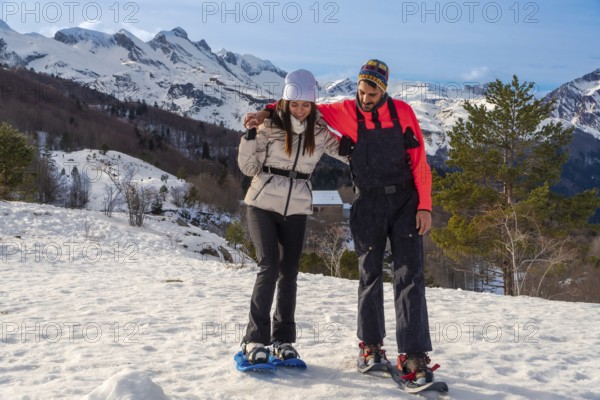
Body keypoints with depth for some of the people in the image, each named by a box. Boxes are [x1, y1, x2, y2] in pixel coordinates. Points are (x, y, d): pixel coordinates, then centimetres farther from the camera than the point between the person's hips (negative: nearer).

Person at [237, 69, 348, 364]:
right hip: (263, 205, -3)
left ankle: (283, 339, 17)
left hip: (296, 210, 3)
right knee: (269, 268, -12)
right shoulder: (270, 126, -6)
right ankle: (255, 339, -3)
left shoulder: (320, 132, 2)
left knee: (289, 273, 6)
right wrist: (250, 137, -15)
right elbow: (249, 168, -1)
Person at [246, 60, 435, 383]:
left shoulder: (402, 112, -2)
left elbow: (420, 162, -1)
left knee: (409, 276, -8)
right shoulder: (346, 112, -1)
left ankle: (413, 356, -9)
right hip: (367, 205, 1)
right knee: (370, 275, 6)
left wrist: (424, 205, -7)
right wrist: (267, 112, -4)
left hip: (404, 202, 0)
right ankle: (370, 345, 21)